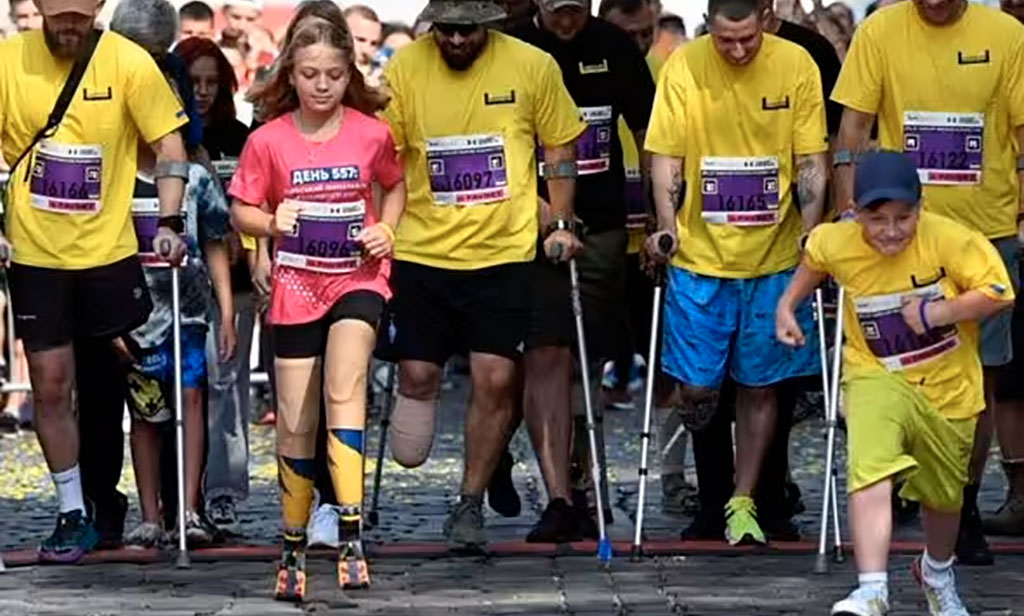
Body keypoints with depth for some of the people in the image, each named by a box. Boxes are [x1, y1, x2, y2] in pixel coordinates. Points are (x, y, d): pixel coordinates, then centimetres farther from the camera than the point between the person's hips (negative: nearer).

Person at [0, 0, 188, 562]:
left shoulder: (129, 63, -9)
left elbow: (167, 142, -3)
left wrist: (169, 222, -11)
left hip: (109, 251, -1)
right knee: (50, 386, 3)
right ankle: (73, 514, 14)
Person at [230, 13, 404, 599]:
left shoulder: (372, 133, -4)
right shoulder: (269, 140, -6)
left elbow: (396, 185, 14)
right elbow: (242, 210, 2)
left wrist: (386, 229, -4)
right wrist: (270, 222, -18)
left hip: (358, 276, -1)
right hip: (297, 285, 1)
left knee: (343, 388, -25)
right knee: (296, 423, 7)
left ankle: (351, 535, -29)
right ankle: (295, 547, 21)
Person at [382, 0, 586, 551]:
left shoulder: (533, 66, -4)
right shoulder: (405, 68, -4)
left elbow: (559, 148, 8)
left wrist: (560, 223, 3)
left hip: (504, 252, -1)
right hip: (422, 251, 1)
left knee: (496, 379, -3)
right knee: (418, 375, 3)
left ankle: (470, 504, 10)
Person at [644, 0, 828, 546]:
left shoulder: (797, 65, -5)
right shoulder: (683, 67, -6)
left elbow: (811, 161, 0)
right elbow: (666, 156, -2)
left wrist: (810, 236, -9)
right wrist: (667, 226, -13)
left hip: (774, 258, 1)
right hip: (699, 255, 0)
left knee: (760, 385, 5)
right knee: (697, 386, -1)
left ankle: (741, 502, 17)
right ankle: (708, 492, 25)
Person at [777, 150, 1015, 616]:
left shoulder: (950, 240, -24)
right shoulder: (836, 244, -15)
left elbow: (999, 293, -23)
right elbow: (814, 260, 10)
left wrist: (937, 313, -28)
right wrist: (787, 304, 5)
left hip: (947, 389, 1)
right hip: (878, 379, -1)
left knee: (943, 495, 21)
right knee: (871, 472, -30)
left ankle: (937, 572, 52)